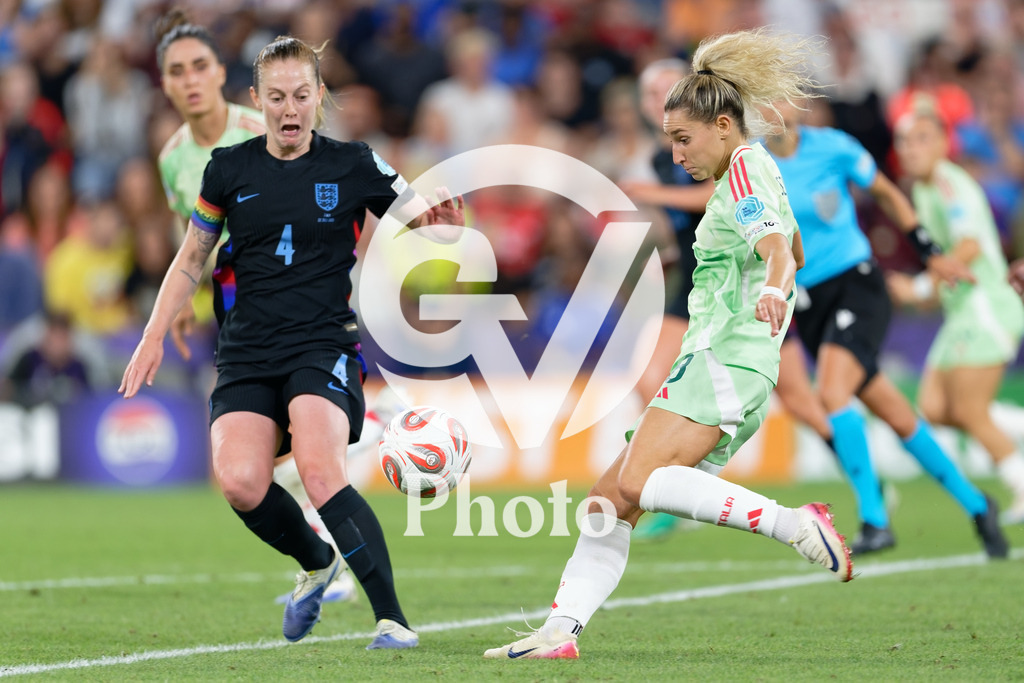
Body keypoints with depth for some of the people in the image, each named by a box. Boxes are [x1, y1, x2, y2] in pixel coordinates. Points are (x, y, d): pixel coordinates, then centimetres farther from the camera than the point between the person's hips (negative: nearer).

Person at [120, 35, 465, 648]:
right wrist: (154, 336, 12)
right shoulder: (229, 170, 7)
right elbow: (192, 259, 18)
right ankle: (316, 564, 12)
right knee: (240, 482, -19)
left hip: (324, 345, -3)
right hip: (247, 352, 3)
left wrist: (443, 224, -14)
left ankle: (393, 618, -24)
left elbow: (422, 220, 10)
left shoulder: (354, 166, 1)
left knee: (320, 470, -28)